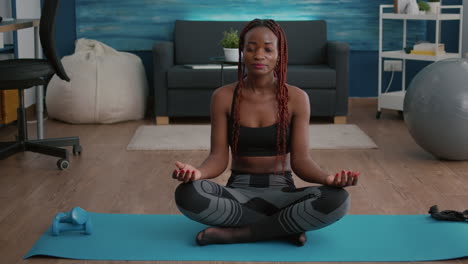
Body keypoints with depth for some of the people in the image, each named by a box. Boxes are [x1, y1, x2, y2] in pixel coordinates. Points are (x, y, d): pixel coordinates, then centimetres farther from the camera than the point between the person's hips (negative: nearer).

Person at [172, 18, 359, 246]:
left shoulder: (297, 98, -2)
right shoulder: (223, 97, -1)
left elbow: (300, 160, -5)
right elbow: (219, 157, -5)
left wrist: (327, 178, -28)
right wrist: (197, 173, -29)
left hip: (281, 192, 0)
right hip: (238, 192, 0)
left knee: (337, 200, -32)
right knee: (187, 195, -33)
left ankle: (234, 233, -21)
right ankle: (284, 227, -19)